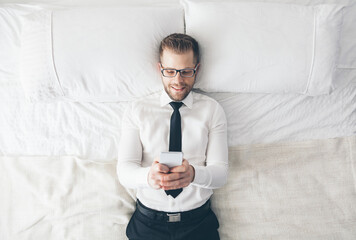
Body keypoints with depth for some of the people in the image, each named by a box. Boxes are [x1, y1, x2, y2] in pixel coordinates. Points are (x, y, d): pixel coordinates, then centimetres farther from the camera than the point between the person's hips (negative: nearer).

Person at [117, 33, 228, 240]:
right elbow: (124, 170, -5)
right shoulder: (136, 110, 3)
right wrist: (148, 176, -28)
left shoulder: (212, 110, 3)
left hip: (198, 222, 0)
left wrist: (193, 174, -26)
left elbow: (221, 172, -4)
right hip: (148, 221, 1)